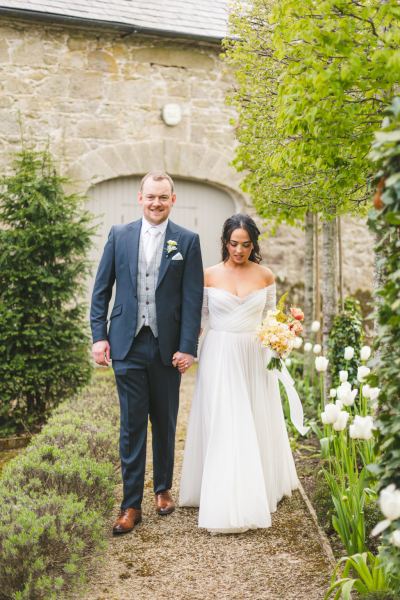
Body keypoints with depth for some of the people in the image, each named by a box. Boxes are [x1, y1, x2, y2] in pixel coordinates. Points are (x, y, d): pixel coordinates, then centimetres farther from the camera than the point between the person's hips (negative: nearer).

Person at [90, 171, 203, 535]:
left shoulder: (187, 241, 0)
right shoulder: (119, 235, 4)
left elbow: (192, 298, -3)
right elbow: (101, 290, 6)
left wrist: (187, 347, -9)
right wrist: (99, 336, -2)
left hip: (167, 346, 0)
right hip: (127, 344, 0)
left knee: (165, 423, 14)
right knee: (132, 425, 2)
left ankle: (163, 488, 32)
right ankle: (131, 505, 9)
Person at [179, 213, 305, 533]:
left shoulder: (266, 276, 2)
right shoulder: (209, 275, -1)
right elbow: (200, 315, 6)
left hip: (255, 357, 2)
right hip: (219, 356, -1)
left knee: (257, 422, 11)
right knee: (223, 426, -3)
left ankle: (260, 489, 30)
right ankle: (226, 503, 4)